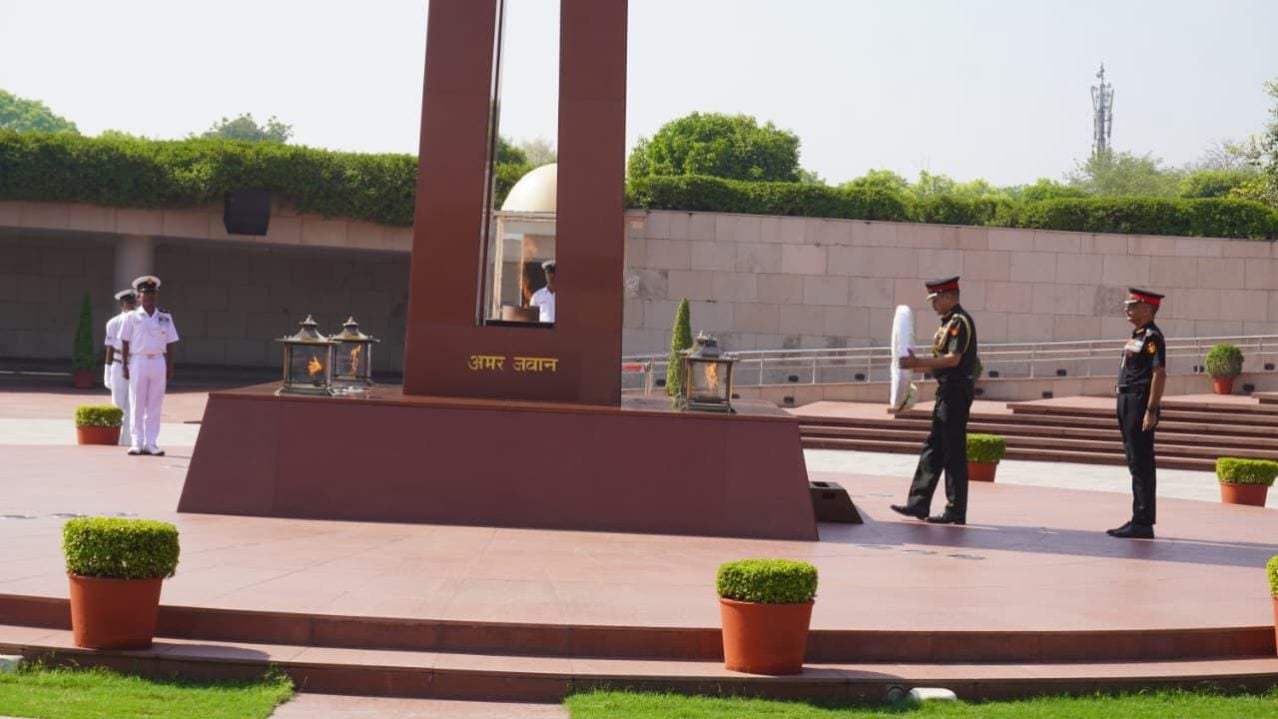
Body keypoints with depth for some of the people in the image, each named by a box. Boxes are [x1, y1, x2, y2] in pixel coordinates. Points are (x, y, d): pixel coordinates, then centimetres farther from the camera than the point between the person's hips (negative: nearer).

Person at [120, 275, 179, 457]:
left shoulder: (165, 318, 8)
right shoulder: (132, 317, 1)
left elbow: (169, 344, 10)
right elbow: (125, 343, 2)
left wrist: (170, 367, 6)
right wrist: (125, 366, -4)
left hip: (158, 362, 2)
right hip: (138, 361, -2)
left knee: (155, 405, 3)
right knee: (137, 404, 0)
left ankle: (150, 443, 7)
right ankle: (137, 443, 5)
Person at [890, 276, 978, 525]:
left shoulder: (960, 321, -14)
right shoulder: (949, 322, 17)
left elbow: (953, 359, -22)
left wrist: (919, 362, -22)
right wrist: (917, 363, 12)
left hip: (956, 392, -10)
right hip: (947, 392, 10)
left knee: (953, 453, -5)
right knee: (933, 449, 11)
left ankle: (956, 511, 1)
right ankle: (919, 504, 15)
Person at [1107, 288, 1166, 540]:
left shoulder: (1152, 337, -13)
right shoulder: (1137, 336, 17)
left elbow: (1159, 374, -20)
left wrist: (1151, 411, -24)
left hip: (1140, 405, -10)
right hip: (1128, 403, 10)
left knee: (1141, 465, -8)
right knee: (1136, 464, 12)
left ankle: (1143, 523, -5)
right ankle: (1139, 520, 18)